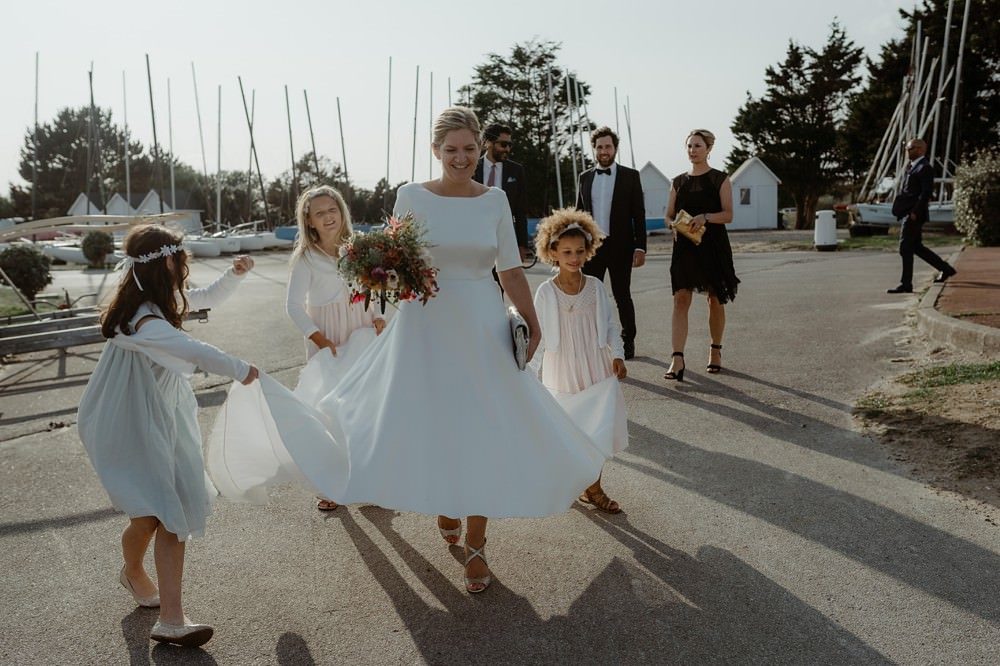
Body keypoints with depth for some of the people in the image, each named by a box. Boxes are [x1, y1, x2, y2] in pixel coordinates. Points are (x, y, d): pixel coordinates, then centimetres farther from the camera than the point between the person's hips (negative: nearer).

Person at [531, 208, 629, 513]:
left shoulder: (595, 286, -3)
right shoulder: (546, 292, -9)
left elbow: (611, 324, 4)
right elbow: (538, 335, -4)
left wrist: (617, 354, -7)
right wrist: (531, 372, -4)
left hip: (596, 369, 2)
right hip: (562, 371, -1)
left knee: (599, 428, -1)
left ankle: (593, 487, 14)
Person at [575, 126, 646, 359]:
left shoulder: (630, 176, 2)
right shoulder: (585, 177, 10)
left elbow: (639, 215, -1)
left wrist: (640, 247, -9)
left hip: (620, 247, -2)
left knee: (622, 296, 6)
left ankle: (628, 340, 22)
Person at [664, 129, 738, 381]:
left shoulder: (720, 179, 2)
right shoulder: (678, 181, 12)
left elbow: (728, 215, -6)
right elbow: (669, 215, 13)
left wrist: (705, 217, -23)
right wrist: (675, 225, -9)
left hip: (713, 245, -2)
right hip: (685, 246, 2)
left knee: (715, 300, 8)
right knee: (681, 299, -10)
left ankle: (715, 351, 27)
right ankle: (677, 359, -15)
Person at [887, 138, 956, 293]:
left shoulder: (925, 168, -12)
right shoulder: (911, 166, 17)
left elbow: (927, 192, -19)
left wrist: (915, 212, -22)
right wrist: (898, 200, 11)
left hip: (914, 214, -10)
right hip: (908, 213, 10)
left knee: (905, 248, -8)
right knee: (916, 247, 16)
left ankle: (906, 285, -4)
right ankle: (945, 269, 29)